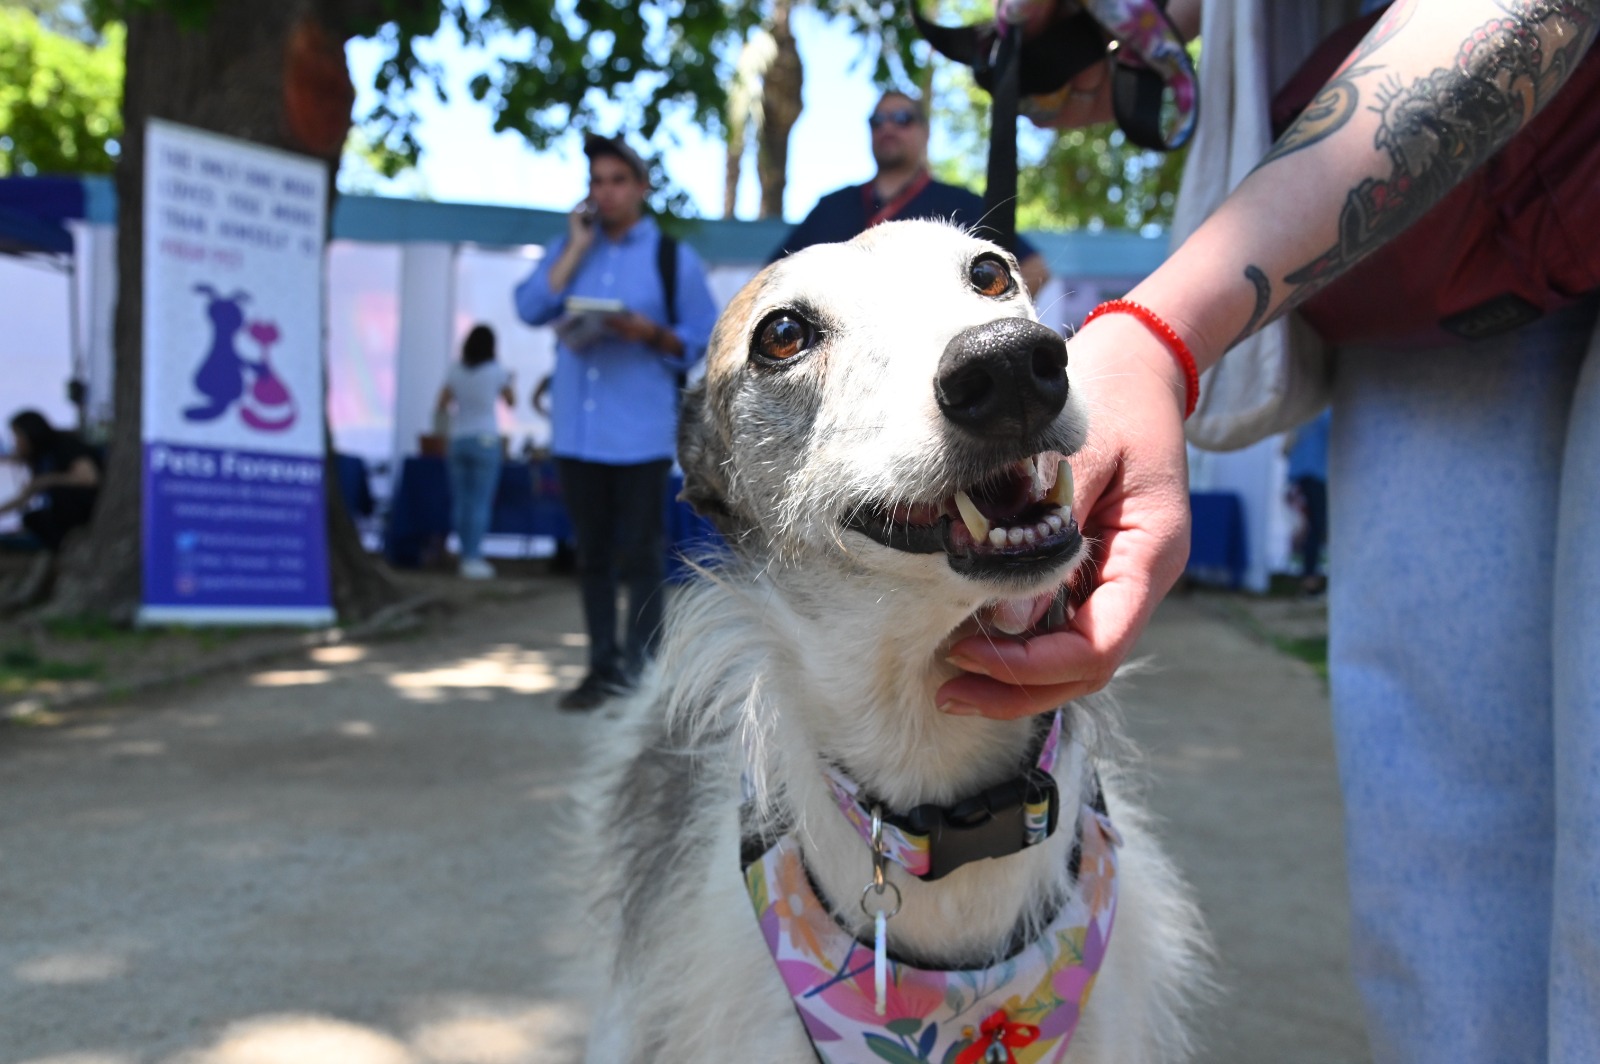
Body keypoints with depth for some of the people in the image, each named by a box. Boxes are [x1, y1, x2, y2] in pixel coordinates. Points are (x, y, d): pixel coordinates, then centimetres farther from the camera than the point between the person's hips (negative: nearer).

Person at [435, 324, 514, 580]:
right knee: (481, 503, -3)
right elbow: (511, 401, 11)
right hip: (486, 440, -3)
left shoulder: (455, 370, 3)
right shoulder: (497, 370, -4)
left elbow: (442, 405, 8)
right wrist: (508, 381, 30)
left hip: (459, 440, 3)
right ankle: (473, 559, -6)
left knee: (462, 502, 7)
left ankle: (467, 557, 9)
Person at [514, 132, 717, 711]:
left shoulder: (674, 257, 3)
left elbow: (701, 341, 0)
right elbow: (531, 307, -2)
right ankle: (603, 666, 20)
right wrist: (577, 246, -4)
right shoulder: (570, 247, 13)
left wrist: (649, 332, -16)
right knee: (592, 554, 10)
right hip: (577, 429, 4)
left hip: (641, 434, -4)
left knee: (641, 555, -1)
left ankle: (639, 671, 7)